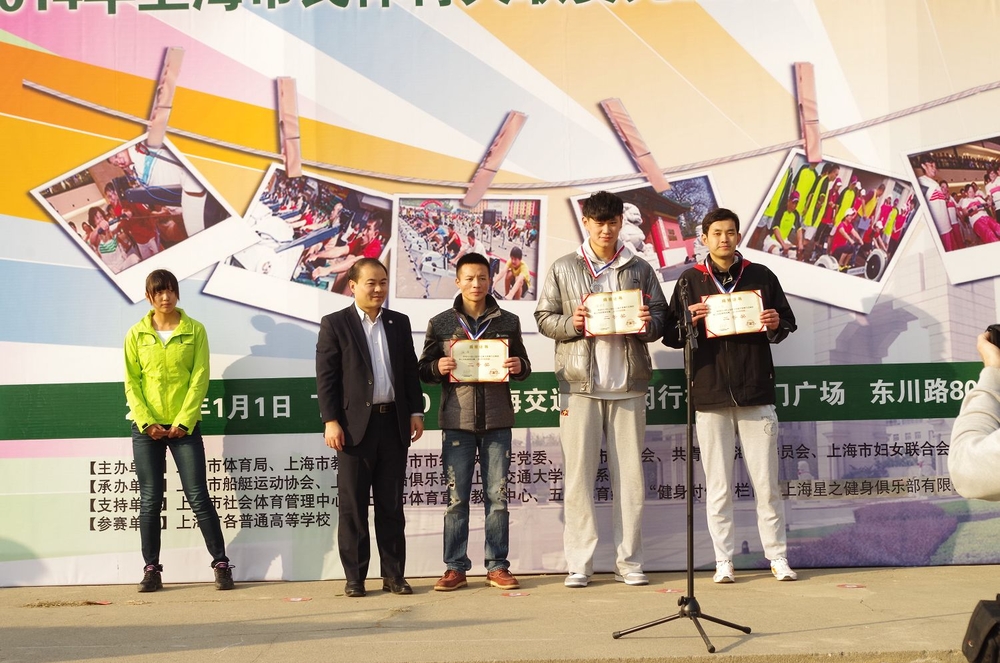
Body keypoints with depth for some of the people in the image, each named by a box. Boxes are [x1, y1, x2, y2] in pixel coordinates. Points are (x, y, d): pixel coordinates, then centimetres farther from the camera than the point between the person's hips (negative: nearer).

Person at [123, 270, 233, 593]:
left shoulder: (194, 330, 2)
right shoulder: (137, 334, 5)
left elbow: (200, 378, -3)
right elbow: (131, 382, 2)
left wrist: (183, 421, -11)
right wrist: (146, 421, -10)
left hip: (185, 426, -1)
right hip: (146, 427, 2)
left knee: (198, 496, -3)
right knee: (150, 500, 4)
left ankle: (221, 564, 4)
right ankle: (151, 569, 11)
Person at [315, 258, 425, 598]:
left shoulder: (399, 323, 12)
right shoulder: (334, 324, 0)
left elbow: (410, 370, 14)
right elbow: (325, 377, -5)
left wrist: (415, 411, 6)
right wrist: (331, 421, -12)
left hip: (394, 423, 4)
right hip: (355, 425, -3)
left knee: (391, 504, 8)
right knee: (353, 505, 2)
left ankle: (394, 574, 15)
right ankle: (355, 577, 9)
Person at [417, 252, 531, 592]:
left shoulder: (508, 322, 10)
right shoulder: (440, 323, 7)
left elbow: (523, 366, 16)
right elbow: (423, 369, 10)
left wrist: (519, 366, -7)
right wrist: (438, 368, -12)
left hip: (497, 421, 1)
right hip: (457, 420, -1)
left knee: (497, 496, 4)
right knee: (456, 498, 2)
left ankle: (498, 567, 11)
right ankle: (455, 568, 10)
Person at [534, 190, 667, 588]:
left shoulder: (640, 269, 12)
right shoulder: (564, 269, 9)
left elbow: (660, 317, 12)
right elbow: (544, 317, 7)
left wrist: (648, 324, -9)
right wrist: (571, 324, -11)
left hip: (628, 384, 1)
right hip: (580, 383, -1)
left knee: (629, 473, 2)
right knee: (578, 474, -2)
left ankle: (629, 561, 10)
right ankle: (579, 563, 4)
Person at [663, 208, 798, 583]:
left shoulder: (760, 276, 9)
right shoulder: (690, 281, 7)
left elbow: (787, 322, 15)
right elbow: (670, 335, 7)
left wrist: (776, 325, -7)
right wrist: (689, 320, -13)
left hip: (756, 392, 0)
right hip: (709, 395, 0)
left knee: (766, 482, 5)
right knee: (717, 486, 4)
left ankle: (777, 556, 15)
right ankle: (723, 560, 11)